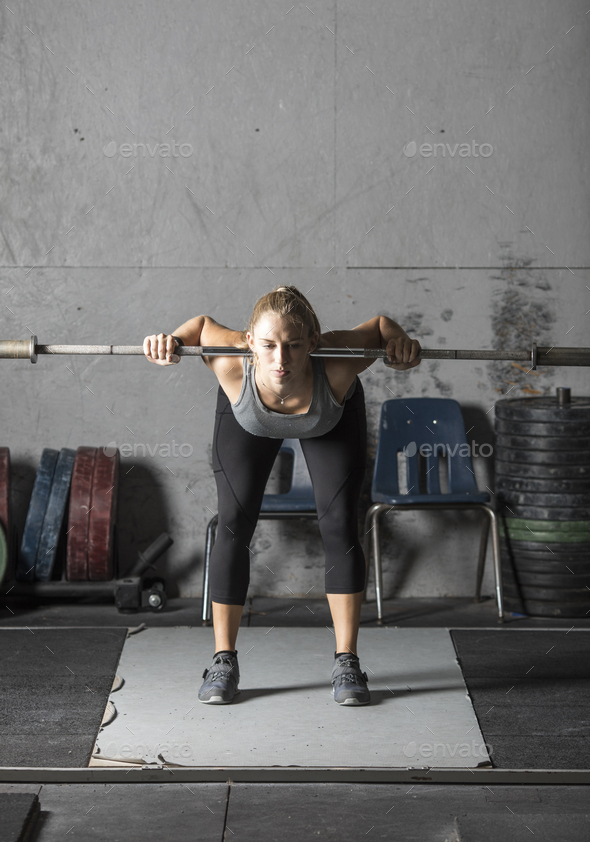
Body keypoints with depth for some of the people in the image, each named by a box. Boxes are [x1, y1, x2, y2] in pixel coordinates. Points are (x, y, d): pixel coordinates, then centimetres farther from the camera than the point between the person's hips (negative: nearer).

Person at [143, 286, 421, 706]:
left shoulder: (335, 368, -44)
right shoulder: (233, 366, -43)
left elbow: (380, 324, -25)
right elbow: (203, 324, -21)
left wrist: (400, 341, -45)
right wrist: (172, 341, -40)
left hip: (332, 422, 0)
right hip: (248, 421, 1)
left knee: (340, 526, -9)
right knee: (233, 526, -6)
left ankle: (347, 663, 1)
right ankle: (224, 661, 6)